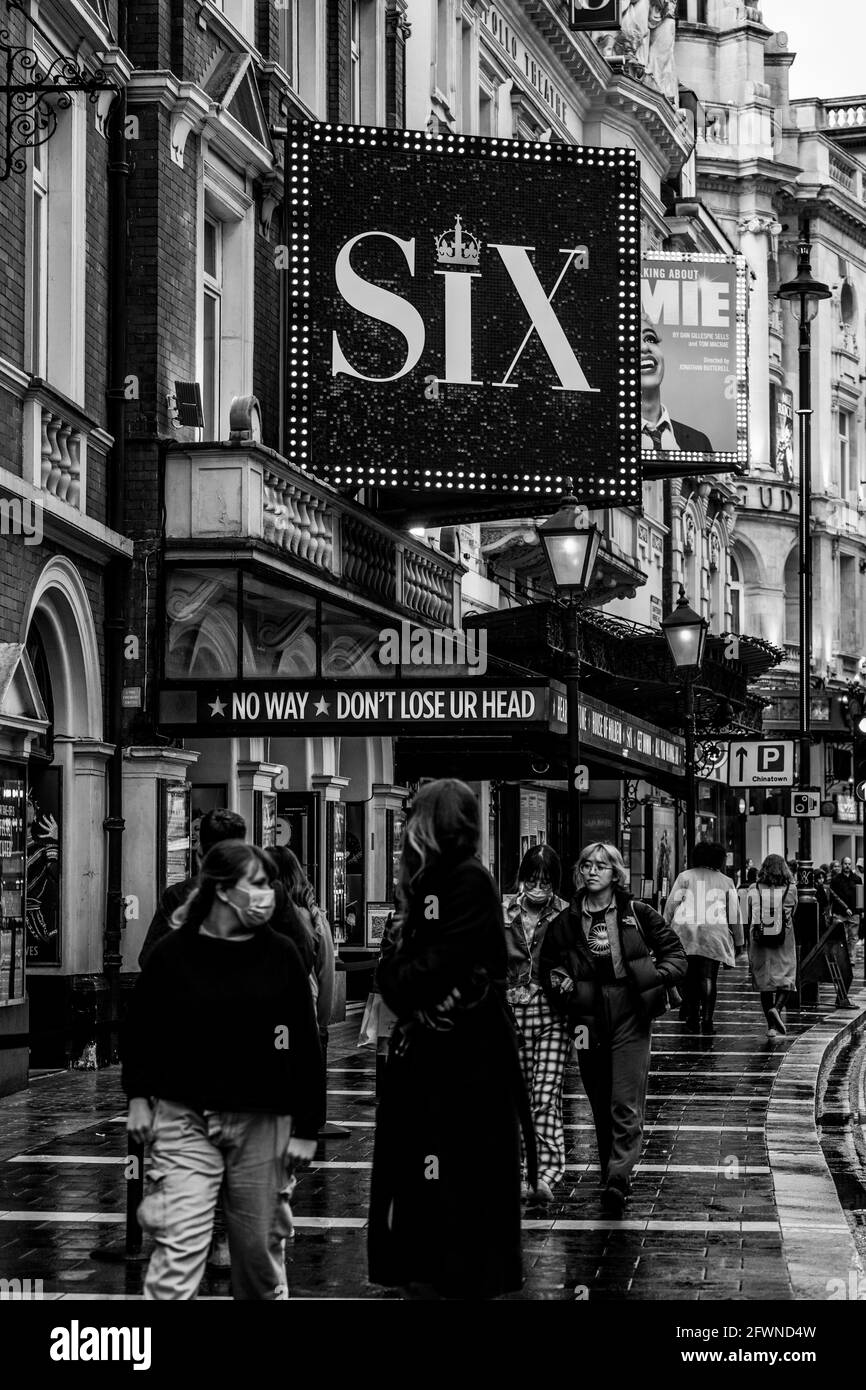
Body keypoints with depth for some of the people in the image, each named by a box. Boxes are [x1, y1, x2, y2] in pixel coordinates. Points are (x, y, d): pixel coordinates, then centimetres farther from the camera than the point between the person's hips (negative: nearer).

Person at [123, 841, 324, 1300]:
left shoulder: (280, 956, 1)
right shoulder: (173, 953, -2)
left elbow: (305, 1046, 3)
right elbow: (139, 1028, 10)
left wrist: (306, 1129, 1)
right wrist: (138, 1096, 4)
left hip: (261, 1124, 2)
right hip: (184, 1120, -2)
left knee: (259, 1246, 10)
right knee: (178, 1248, -9)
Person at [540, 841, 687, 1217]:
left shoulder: (638, 915, 1)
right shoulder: (566, 921, 6)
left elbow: (675, 954, 6)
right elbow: (548, 964, 19)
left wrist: (655, 977, -13)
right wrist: (559, 982, -2)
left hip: (630, 1016, -3)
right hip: (588, 1019, 3)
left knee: (626, 1105, -10)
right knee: (600, 1105, 10)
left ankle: (618, 1179, -16)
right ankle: (610, 1169, 23)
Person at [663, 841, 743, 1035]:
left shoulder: (685, 876, 11)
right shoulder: (726, 882, 13)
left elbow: (671, 905, 4)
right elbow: (734, 913, 14)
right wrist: (738, 942, 19)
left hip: (685, 932, 0)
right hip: (714, 932, 0)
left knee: (689, 976, 8)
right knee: (708, 977, -1)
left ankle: (692, 1016, 5)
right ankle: (706, 1017, -13)